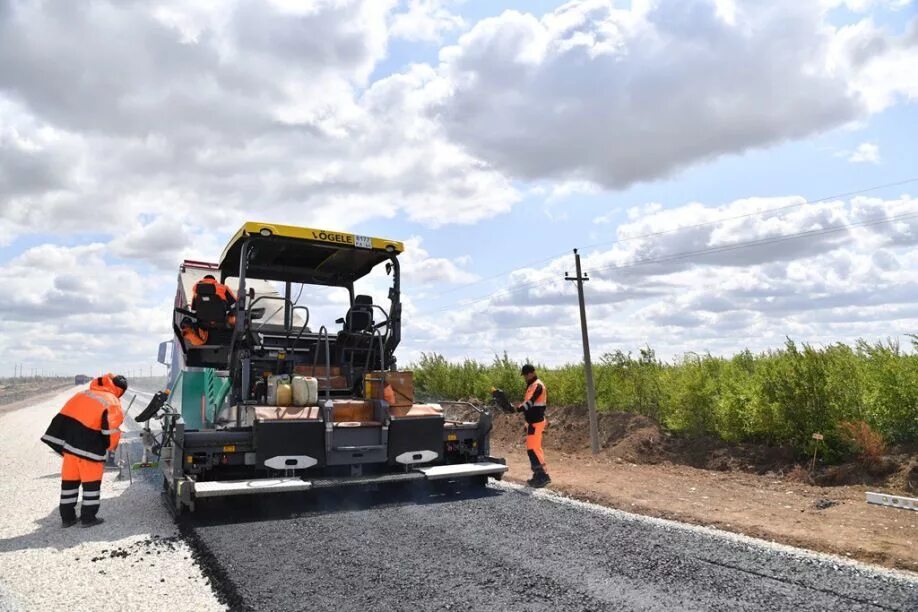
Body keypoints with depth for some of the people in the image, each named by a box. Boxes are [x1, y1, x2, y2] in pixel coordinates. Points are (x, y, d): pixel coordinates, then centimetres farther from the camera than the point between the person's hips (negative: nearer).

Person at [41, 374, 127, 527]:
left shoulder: (82, 394, 9)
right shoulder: (112, 403, -10)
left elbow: (64, 417, 12)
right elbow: (111, 432, -13)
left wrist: (63, 444, 18)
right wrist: (111, 446, 8)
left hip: (69, 444, 6)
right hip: (89, 450, -6)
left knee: (69, 480, 15)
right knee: (91, 483, 8)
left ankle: (67, 517, 24)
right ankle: (88, 517, 14)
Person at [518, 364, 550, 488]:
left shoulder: (537, 385, -13)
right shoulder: (532, 385, 19)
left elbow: (529, 403, -27)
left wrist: (517, 409, -41)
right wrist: (528, 423, 23)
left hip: (535, 422, -10)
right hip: (533, 421, 10)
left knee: (533, 449, -12)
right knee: (533, 449, 14)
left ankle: (544, 476, -9)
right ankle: (538, 475, 20)